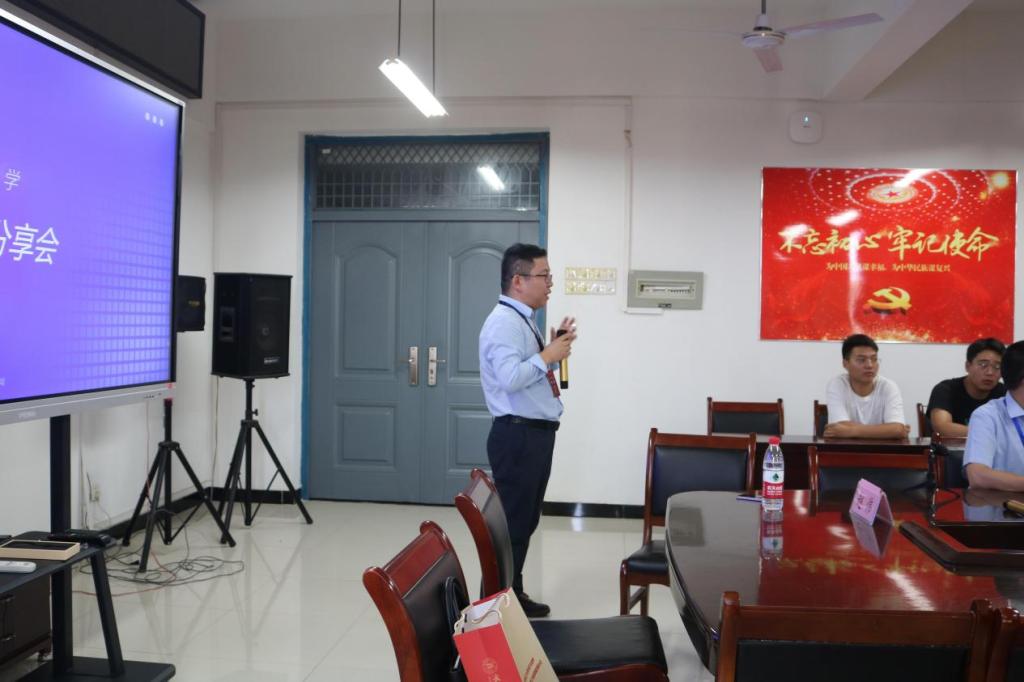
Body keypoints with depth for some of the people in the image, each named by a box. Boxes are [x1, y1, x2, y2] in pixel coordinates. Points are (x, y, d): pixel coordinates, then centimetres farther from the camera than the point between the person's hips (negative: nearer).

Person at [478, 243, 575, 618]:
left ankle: (513, 596, 29)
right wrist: (548, 355, -17)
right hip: (518, 436, -10)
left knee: (526, 520, 17)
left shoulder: (524, 320, 15)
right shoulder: (504, 321, -16)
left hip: (536, 433, 10)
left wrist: (555, 347, 8)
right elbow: (511, 378, -29)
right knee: (511, 522, -3)